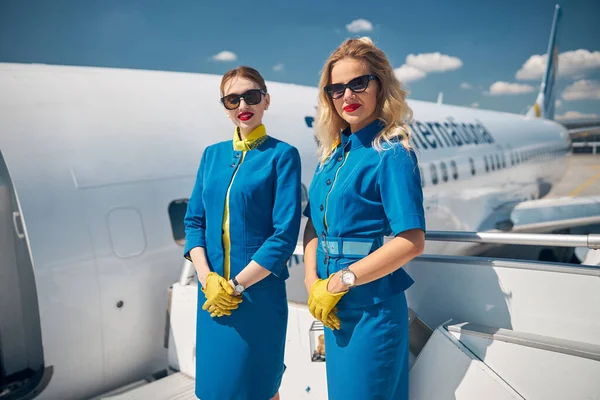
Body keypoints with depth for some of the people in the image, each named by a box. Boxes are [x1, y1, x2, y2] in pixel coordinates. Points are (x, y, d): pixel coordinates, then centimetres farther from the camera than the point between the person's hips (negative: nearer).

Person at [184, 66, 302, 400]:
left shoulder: (283, 155, -8)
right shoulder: (212, 154, 7)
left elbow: (285, 235, -14)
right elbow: (194, 220, 6)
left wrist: (235, 285, -14)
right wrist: (208, 278, -8)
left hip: (259, 291, -4)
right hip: (212, 293, 5)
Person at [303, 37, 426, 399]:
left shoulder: (392, 153, -14)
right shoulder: (333, 152, 7)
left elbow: (411, 242, -21)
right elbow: (314, 224, 9)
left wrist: (340, 282, -17)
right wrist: (313, 281, -6)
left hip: (373, 307, -7)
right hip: (333, 308, 7)